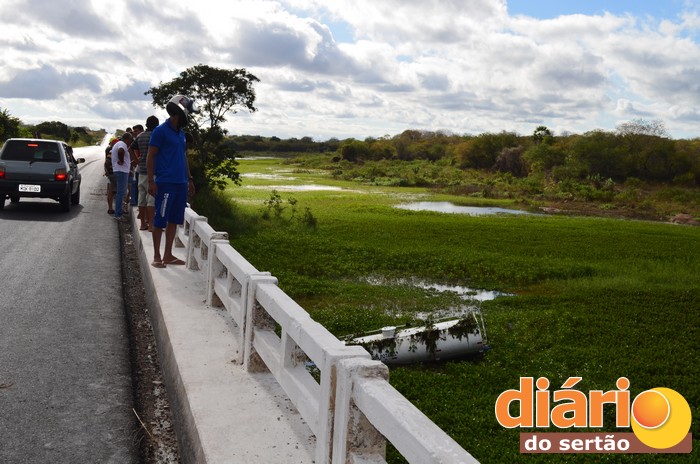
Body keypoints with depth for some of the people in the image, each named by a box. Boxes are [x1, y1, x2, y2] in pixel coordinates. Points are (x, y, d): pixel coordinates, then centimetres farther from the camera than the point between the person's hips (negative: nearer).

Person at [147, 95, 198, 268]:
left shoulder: (181, 133, 16)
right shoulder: (160, 131, -6)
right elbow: (150, 158, -7)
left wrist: (189, 179, 20)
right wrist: (151, 181, -13)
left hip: (180, 183, 7)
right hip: (165, 183, -7)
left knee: (174, 220, 10)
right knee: (160, 220, -1)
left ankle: (168, 255, 18)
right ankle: (157, 256, 7)